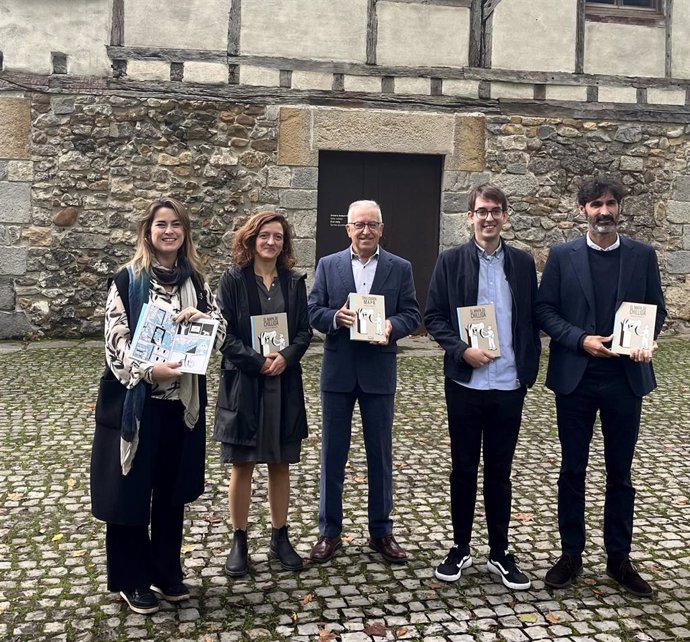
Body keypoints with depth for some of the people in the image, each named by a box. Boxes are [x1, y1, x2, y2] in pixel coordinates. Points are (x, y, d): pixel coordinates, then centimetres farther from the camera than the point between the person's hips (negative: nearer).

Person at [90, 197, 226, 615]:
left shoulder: (195, 280, 8)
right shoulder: (129, 279, -5)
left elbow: (221, 327, 9)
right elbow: (116, 338, -10)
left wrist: (202, 318, -13)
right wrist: (148, 370, -25)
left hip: (183, 400, 4)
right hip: (135, 399, -4)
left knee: (172, 488, 14)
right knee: (131, 489, 5)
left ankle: (167, 571, 30)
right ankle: (132, 579, 21)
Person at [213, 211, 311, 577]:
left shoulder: (294, 282, 6)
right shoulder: (233, 279, -3)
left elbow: (304, 331, 5)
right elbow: (224, 333, -8)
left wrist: (285, 357, -13)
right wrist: (258, 361, -16)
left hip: (284, 385, 3)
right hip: (242, 384, -3)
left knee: (280, 464, 11)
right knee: (242, 466, 6)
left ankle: (279, 538, 24)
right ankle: (239, 541, 19)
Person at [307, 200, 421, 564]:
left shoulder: (400, 268, 3)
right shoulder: (328, 265, 4)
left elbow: (412, 315, 1)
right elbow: (312, 311, 1)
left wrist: (392, 326, -20)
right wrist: (336, 317, -19)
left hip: (379, 372, 0)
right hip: (338, 371, 0)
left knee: (380, 455, 10)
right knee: (332, 454, 8)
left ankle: (381, 531, 24)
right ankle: (329, 532, 21)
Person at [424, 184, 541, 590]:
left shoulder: (523, 263, 5)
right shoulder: (451, 261, 0)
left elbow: (533, 320, 7)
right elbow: (434, 317, -2)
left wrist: (529, 370, 1)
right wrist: (462, 350, -16)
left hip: (509, 385, 1)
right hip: (465, 383, -1)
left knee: (500, 471, 11)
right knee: (463, 469, 10)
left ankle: (500, 553, 24)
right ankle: (460, 549, 25)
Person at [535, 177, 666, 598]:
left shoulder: (643, 255, 4)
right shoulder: (562, 256, 1)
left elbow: (656, 309, 6)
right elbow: (545, 311, -2)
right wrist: (582, 340, -16)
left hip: (625, 378, 1)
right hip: (575, 377, -1)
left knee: (620, 472, 11)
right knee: (573, 469, 9)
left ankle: (619, 558, 24)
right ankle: (572, 554, 22)